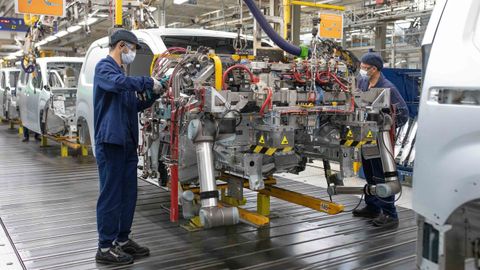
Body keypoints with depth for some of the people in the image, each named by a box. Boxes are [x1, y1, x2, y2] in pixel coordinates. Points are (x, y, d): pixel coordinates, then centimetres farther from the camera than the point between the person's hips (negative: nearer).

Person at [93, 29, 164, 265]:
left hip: (128, 142, 9)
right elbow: (119, 82, -30)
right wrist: (148, 82, -17)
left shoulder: (121, 72, 22)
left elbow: (134, 106, 24)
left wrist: (153, 96, 10)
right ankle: (105, 247, 4)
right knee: (111, 195, -4)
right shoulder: (104, 67, -6)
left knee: (128, 194, 12)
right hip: (110, 141, -9)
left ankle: (122, 240, 23)